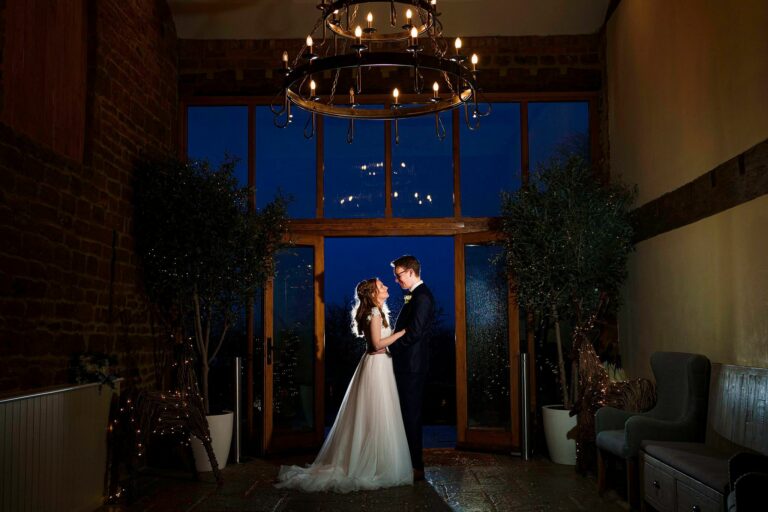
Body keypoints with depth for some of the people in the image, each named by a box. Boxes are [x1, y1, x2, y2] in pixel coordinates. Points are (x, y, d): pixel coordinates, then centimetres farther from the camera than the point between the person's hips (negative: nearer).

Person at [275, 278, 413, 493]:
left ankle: (356, 464, 17)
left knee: (367, 418, 12)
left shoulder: (377, 311, 15)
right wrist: (402, 332, -16)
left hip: (378, 364, 10)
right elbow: (378, 343, -21)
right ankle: (376, 468, 1)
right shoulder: (374, 313, -14)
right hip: (377, 366, -10)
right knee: (377, 419, -4)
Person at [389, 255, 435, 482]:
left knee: (411, 414, -3)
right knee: (409, 414, 14)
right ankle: (412, 463, 23)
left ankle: (416, 467, 5)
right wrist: (394, 345, 8)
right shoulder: (416, 295, 16)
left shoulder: (421, 297, -16)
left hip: (411, 365, -10)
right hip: (408, 364, 10)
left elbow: (414, 333, -23)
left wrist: (390, 346, -11)